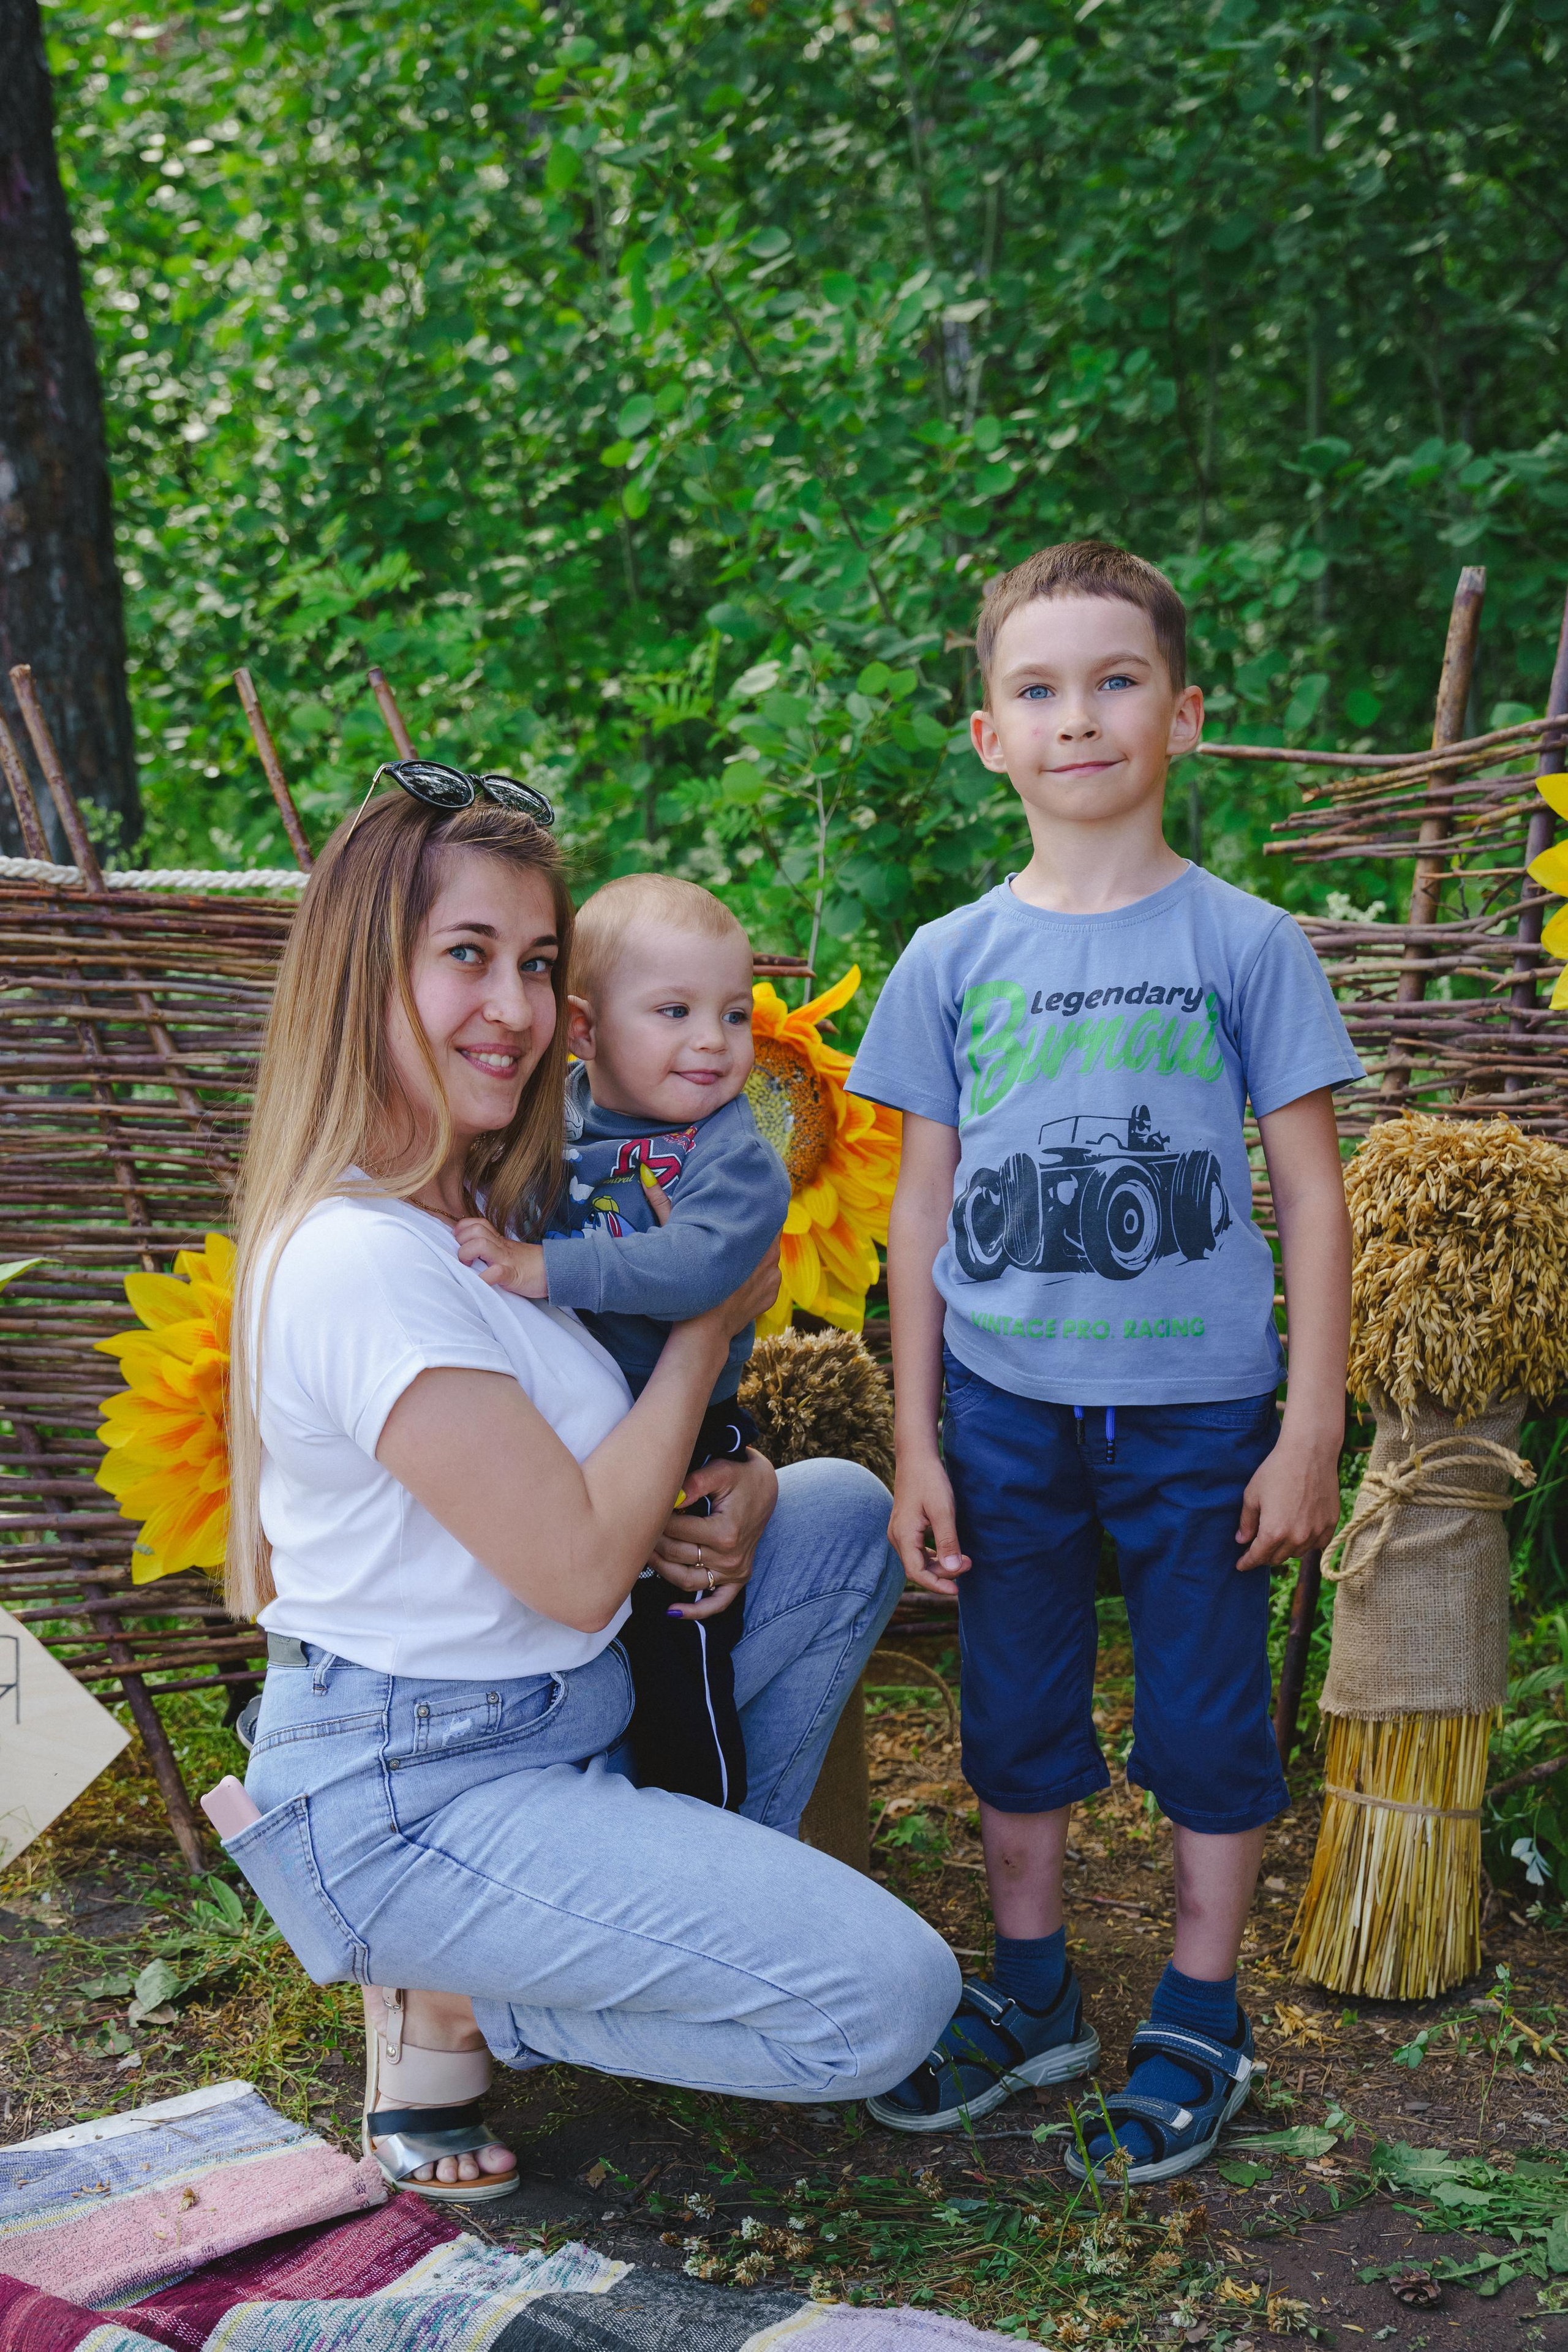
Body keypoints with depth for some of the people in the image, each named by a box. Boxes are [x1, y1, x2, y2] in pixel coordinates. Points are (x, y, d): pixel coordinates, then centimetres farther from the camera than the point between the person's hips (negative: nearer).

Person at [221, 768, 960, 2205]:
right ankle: (448, 1996, 1)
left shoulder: (483, 1205, 7)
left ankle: (716, 1893, 16)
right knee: (887, 1998, -15)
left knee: (846, 1510, 9)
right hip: (408, 1800, -9)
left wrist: (736, 1485, -9)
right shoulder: (356, 1261, -24)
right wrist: (713, 1324, -12)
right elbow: (580, 1568, -24)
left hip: (565, 1728, 9)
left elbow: (583, 1461, 14)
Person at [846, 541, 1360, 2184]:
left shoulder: (1246, 944, -5)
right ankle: (1030, 1999, 33)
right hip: (1005, 1411, 2)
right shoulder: (953, 961, 1)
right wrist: (916, 1442, 3)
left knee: (1206, 1720, 8)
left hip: (1197, 1412, -2)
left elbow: (1310, 1192, -2)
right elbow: (923, 1206, 5)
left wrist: (1310, 1430, -6)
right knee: (1015, 1720, 14)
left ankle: (1199, 2019, 27)